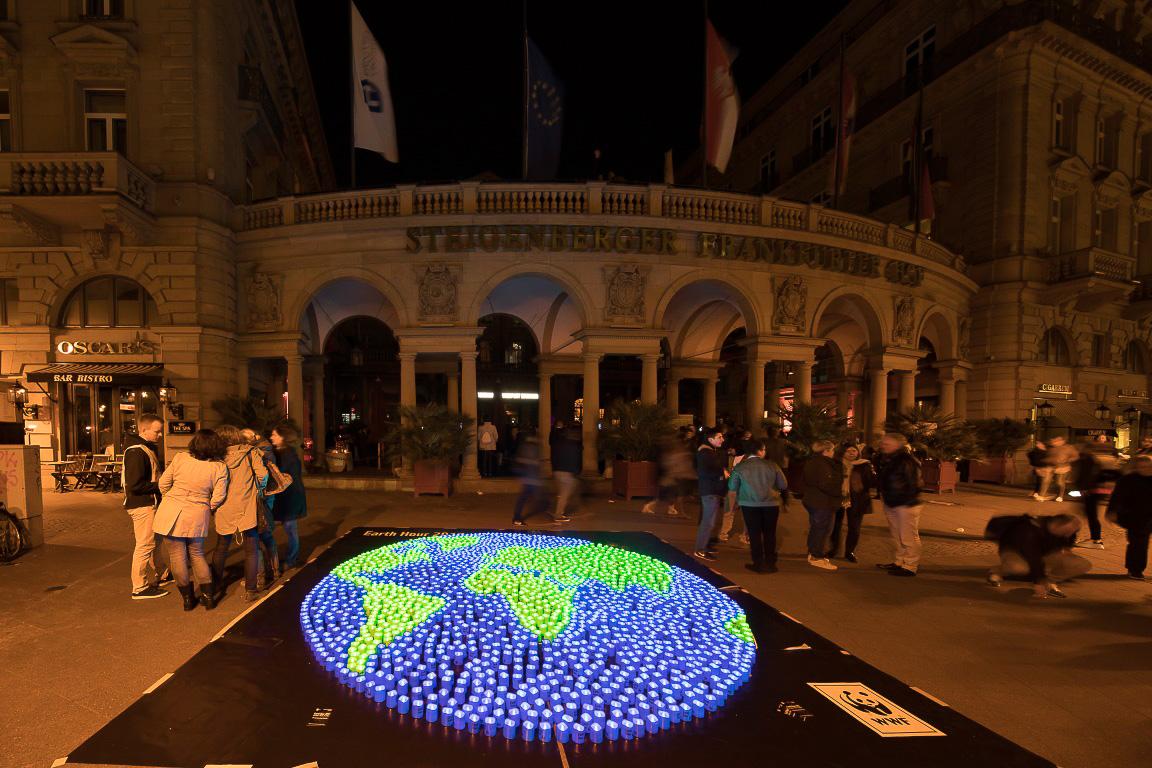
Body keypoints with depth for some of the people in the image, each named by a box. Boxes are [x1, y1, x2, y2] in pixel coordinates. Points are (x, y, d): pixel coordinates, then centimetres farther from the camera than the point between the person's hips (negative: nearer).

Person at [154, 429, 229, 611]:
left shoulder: (180, 458, -5)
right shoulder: (220, 468, -8)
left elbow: (163, 483, 5)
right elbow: (218, 497, -9)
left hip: (171, 514, -1)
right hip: (197, 516, 1)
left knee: (177, 556, 10)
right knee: (197, 555, 18)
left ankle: (188, 598, 19)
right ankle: (208, 596, 18)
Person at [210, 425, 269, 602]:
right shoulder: (251, 452, -1)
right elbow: (262, 475, -11)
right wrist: (257, 489, 8)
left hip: (225, 508, 2)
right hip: (247, 507, -2)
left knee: (221, 548, 20)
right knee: (251, 549, 5)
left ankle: (215, 585, 34)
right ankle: (249, 591, 5)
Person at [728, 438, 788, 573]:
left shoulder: (739, 467, -5)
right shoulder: (772, 466, -4)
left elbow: (732, 487, 0)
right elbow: (783, 485, 4)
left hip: (749, 504, -1)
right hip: (771, 503, 1)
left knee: (754, 534, 8)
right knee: (770, 533, 13)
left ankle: (759, 564, 12)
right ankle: (770, 564, 19)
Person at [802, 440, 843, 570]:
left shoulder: (811, 462, 11)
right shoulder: (821, 464, -22)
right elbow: (826, 485, -30)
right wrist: (840, 493, -15)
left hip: (812, 500, 10)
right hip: (823, 504, -10)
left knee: (814, 528, 19)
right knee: (821, 529, -1)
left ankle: (812, 553, 29)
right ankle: (817, 557, 7)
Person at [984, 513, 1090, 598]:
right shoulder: (1030, 531, -38)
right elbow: (1033, 560, -36)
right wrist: (1038, 583, -33)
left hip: (1043, 552, 7)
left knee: (1084, 565, -12)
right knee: (1018, 567, -45)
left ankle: (1049, 581, 3)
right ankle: (996, 572, -9)